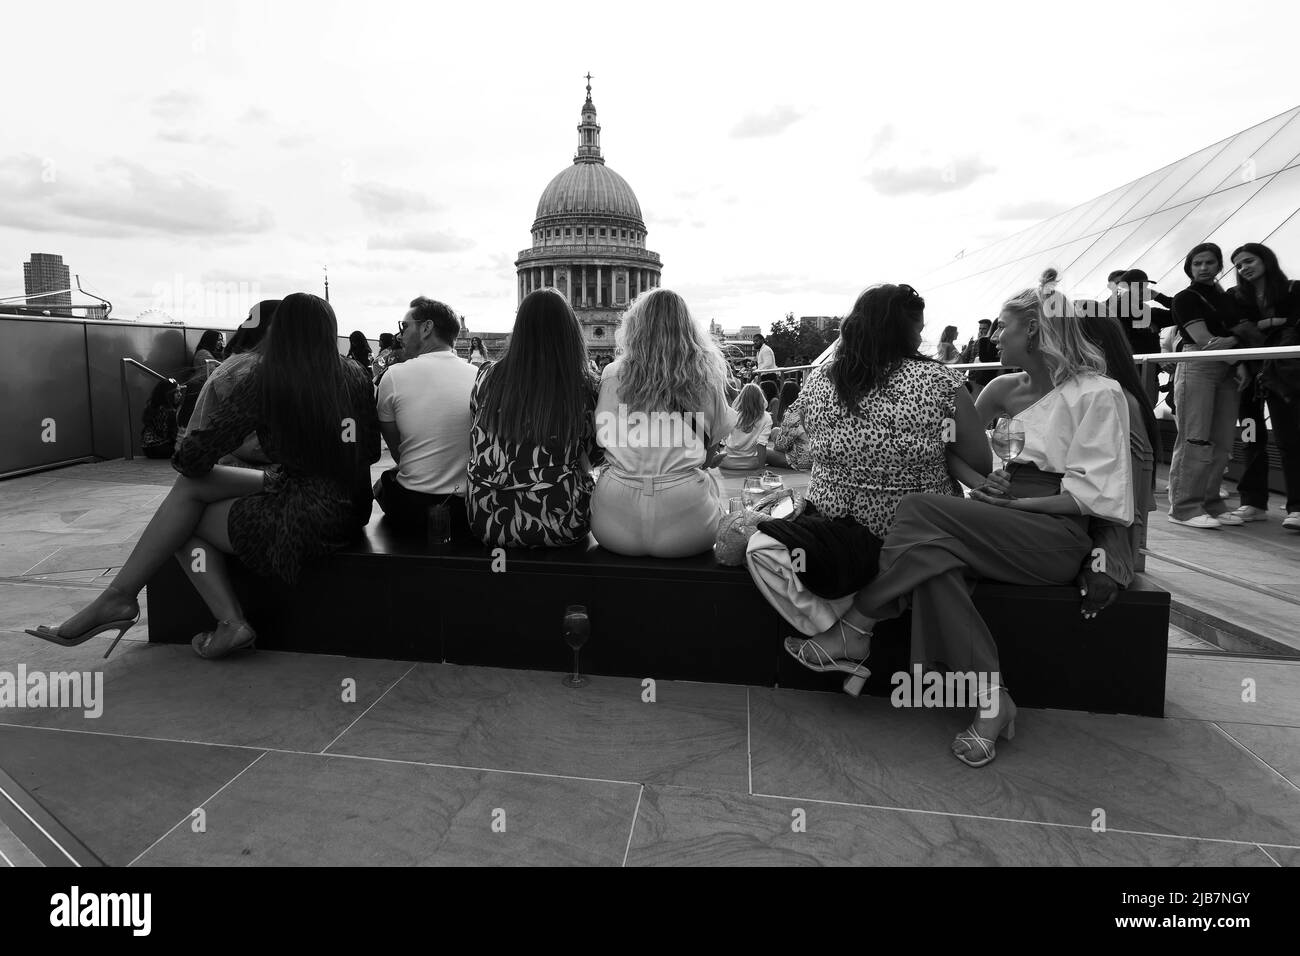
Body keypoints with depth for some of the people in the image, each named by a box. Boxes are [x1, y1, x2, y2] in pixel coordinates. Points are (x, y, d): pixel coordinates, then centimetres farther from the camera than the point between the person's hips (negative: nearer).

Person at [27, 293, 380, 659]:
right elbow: (372, 450, 8)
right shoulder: (355, 375, 2)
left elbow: (194, 458, -8)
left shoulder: (265, 381, -10)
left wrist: (184, 455, 16)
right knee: (191, 486, 10)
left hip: (308, 519, -6)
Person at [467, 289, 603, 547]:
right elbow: (594, 458, 3)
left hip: (489, 526, 3)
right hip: (559, 527, -2)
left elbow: (476, 446, 12)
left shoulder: (486, 378, -1)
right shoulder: (584, 389, -8)